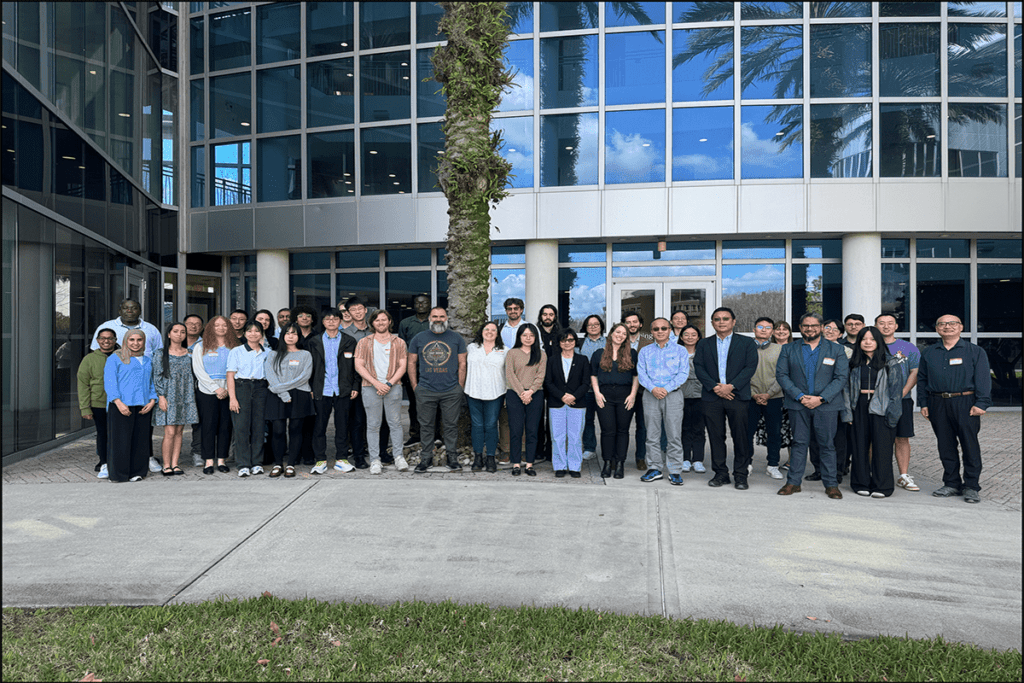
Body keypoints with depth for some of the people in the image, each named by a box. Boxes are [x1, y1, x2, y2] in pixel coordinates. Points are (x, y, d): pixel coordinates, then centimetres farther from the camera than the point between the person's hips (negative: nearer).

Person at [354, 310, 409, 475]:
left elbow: (402, 366, 4)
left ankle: (398, 457, 11)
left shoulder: (399, 342, 10)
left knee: (395, 423, 2)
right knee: (373, 425, 1)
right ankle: (374, 460, 7)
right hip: (371, 387, 0)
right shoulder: (364, 342, 9)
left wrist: (389, 383, -10)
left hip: (393, 387, 0)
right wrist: (376, 383, -10)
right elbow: (359, 366, 2)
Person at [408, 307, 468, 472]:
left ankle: (452, 457, 14)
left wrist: (460, 387, -1)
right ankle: (426, 457, 17)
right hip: (425, 391, 1)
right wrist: (415, 386, 4)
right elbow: (411, 363, 11)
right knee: (426, 425, 6)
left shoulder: (457, 339, 6)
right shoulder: (419, 338, 8)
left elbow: (462, 364, 6)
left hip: (451, 391, -1)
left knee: (451, 425, 4)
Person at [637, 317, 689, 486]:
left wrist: (666, 389, -14)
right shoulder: (645, 351, 12)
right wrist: (653, 389, -14)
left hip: (673, 395, -2)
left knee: (674, 435, -3)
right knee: (652, 435, 4)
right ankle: (655, 469, 14)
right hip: (651, 396, 2)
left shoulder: (680, 350, 7)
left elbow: (683, 373, -2)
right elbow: (641, 373, 3)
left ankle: (675, 471, 4)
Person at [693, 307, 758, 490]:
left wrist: (731, 386, -13)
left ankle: (741, 475, 9)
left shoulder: (747, 343, 8)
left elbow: (750, 367, -2)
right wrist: (714, 387, -10)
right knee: (716, 437, 4)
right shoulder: (704, 344, 13)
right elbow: (699, 367, 4)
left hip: (737, 396, -2)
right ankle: (721, 473, 15)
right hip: (712, 397, 2)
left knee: (741, 437, -1)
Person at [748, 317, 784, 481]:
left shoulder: (779, 349, 6)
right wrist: (753, 394, -8)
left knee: (775, 433, 4)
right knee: (747, 432, 1)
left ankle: (773, 465, 17)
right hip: (751, 398, -1)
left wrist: (769, 394, -9)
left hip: (773, 398, 1)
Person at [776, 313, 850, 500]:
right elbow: (781, 374, 2)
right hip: (798, 405, 1)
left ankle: (831, 484, 12)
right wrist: (799, 396, -10)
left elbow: (841, 377, -1)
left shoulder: (837, 349, 6)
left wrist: (821, 398, -12)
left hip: (826, 405, -1)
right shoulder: (789, 349, 9)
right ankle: (793, 482, 12)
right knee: (799, 443, 5)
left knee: (827, 445, 3)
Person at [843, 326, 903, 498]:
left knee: (881, 446, -2)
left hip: (880, 408, -2)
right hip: (859, 407, 3)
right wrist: (847, 412, 1)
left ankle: (881, 486, 7)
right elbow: (847, 388, 8)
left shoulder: (890, 363, 3)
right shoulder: (853, 363, 10)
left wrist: (892, 413, -6)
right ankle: (861, 484, 15)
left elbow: (896, 390, 1)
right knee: (860, 445, 5)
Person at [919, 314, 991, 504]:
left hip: (965, 403, -3)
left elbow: (983, 379, -2)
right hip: (938, 404, 3)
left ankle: (971, 486, 7)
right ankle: (952, 484, 17)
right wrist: (923, 403, 8)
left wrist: (981, 403, -11)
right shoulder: (929, 353, 14)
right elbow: (922, 379, 16)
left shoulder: (975, 351, 5)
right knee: (945, 446, 7)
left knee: (970, 445, -2)